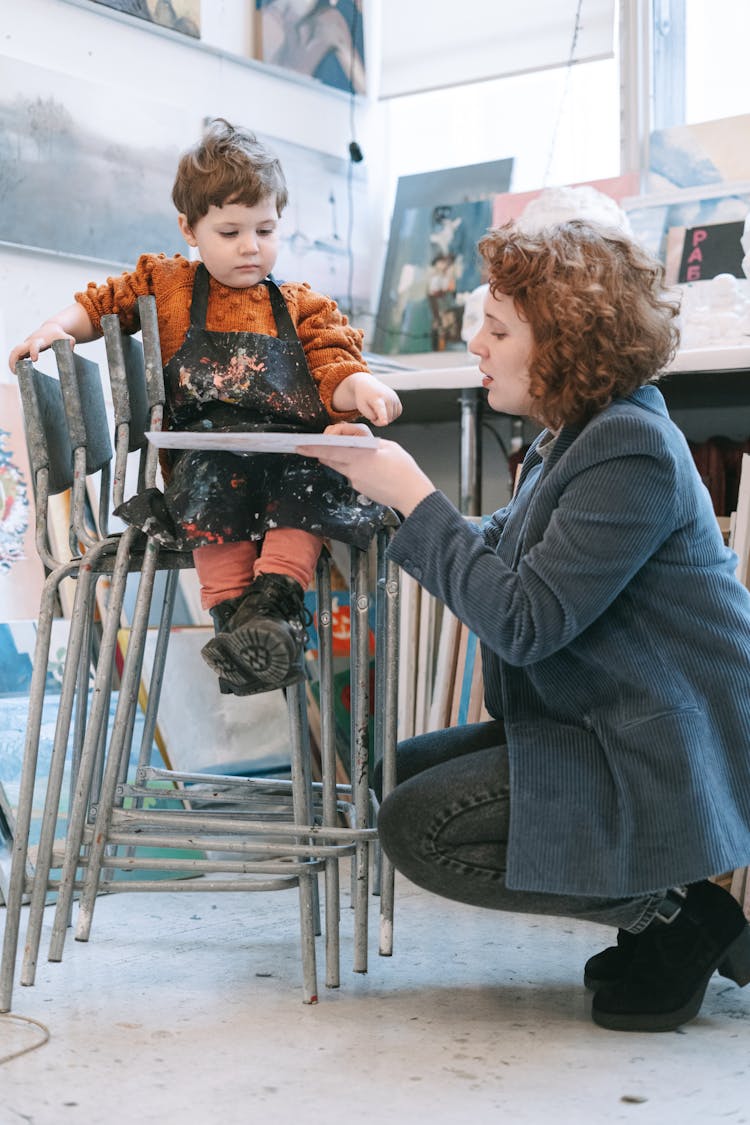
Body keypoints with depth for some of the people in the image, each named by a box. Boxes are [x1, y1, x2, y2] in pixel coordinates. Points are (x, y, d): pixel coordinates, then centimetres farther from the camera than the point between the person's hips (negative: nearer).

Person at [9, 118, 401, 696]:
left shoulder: (303, 307, 19)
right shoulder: (164, 284, 19)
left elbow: (332, 374, 9)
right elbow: (98, 305, 29)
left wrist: (363, 389, -15)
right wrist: (54, 328, 9)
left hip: (291, 448, 1)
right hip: (204, 448, -1)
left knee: (310, 486, -34)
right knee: (214, 479, -37)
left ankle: (275, 601, -42)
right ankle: (232, 612, -39)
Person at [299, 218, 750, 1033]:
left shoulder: (632, 453, -21)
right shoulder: (569, 439, 9)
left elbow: (523, 621, -25)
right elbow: (499, 562, 10)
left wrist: (414, 498, -18)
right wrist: (386, 483, 5)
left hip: (664, 763, -10)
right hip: (596, 724, 10)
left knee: (418, 827, -14)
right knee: (402, 772, 13)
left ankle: (679, 915, -2)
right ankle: (652, 909, 11)